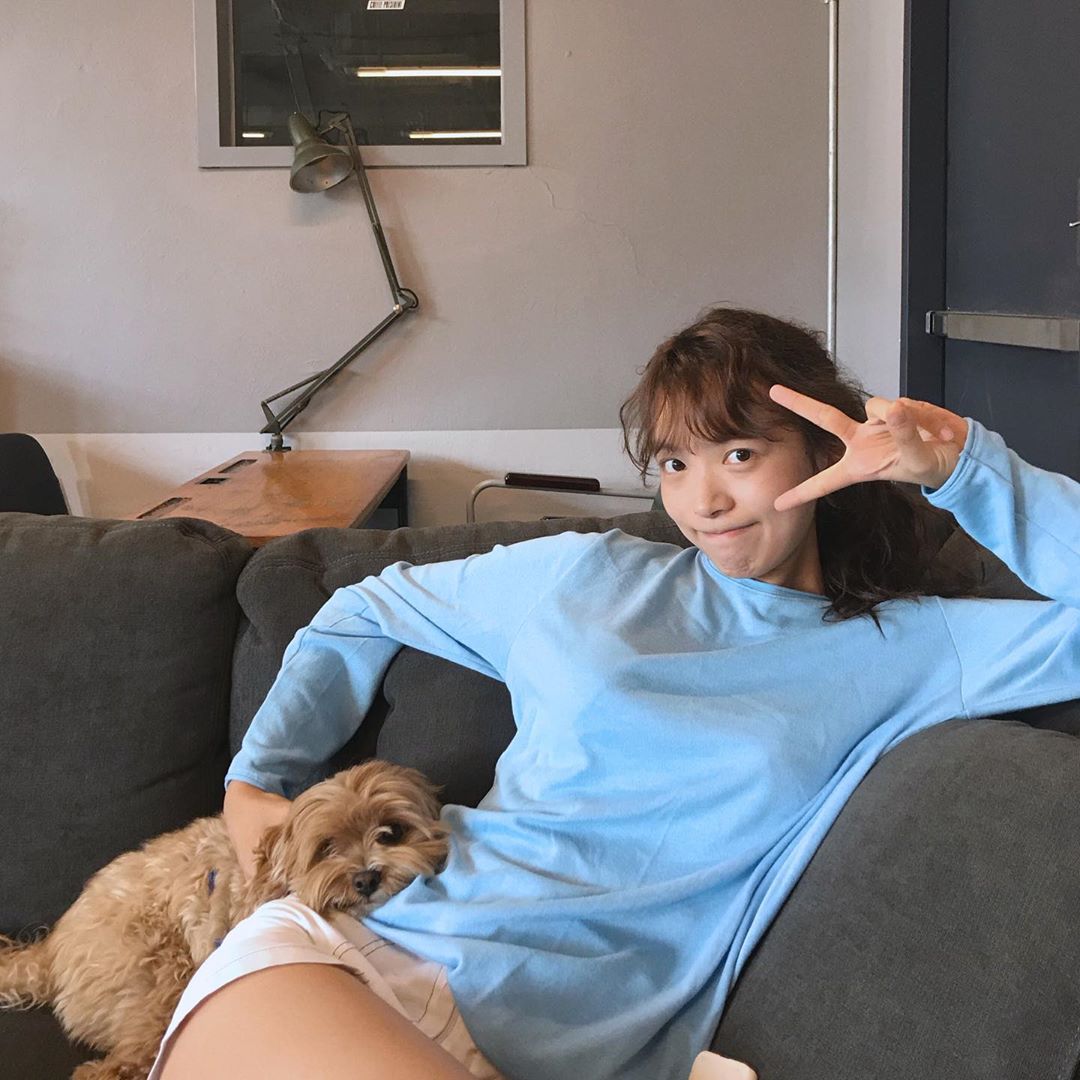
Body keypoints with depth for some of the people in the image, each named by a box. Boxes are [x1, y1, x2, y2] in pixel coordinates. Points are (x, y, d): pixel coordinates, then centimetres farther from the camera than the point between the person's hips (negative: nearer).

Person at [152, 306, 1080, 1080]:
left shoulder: (903, 650, 10)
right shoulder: (587, 577, 17)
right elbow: (365, 613, 29)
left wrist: (960, 460, -3)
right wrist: (254, 780, 19)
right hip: (346, 951, 1)